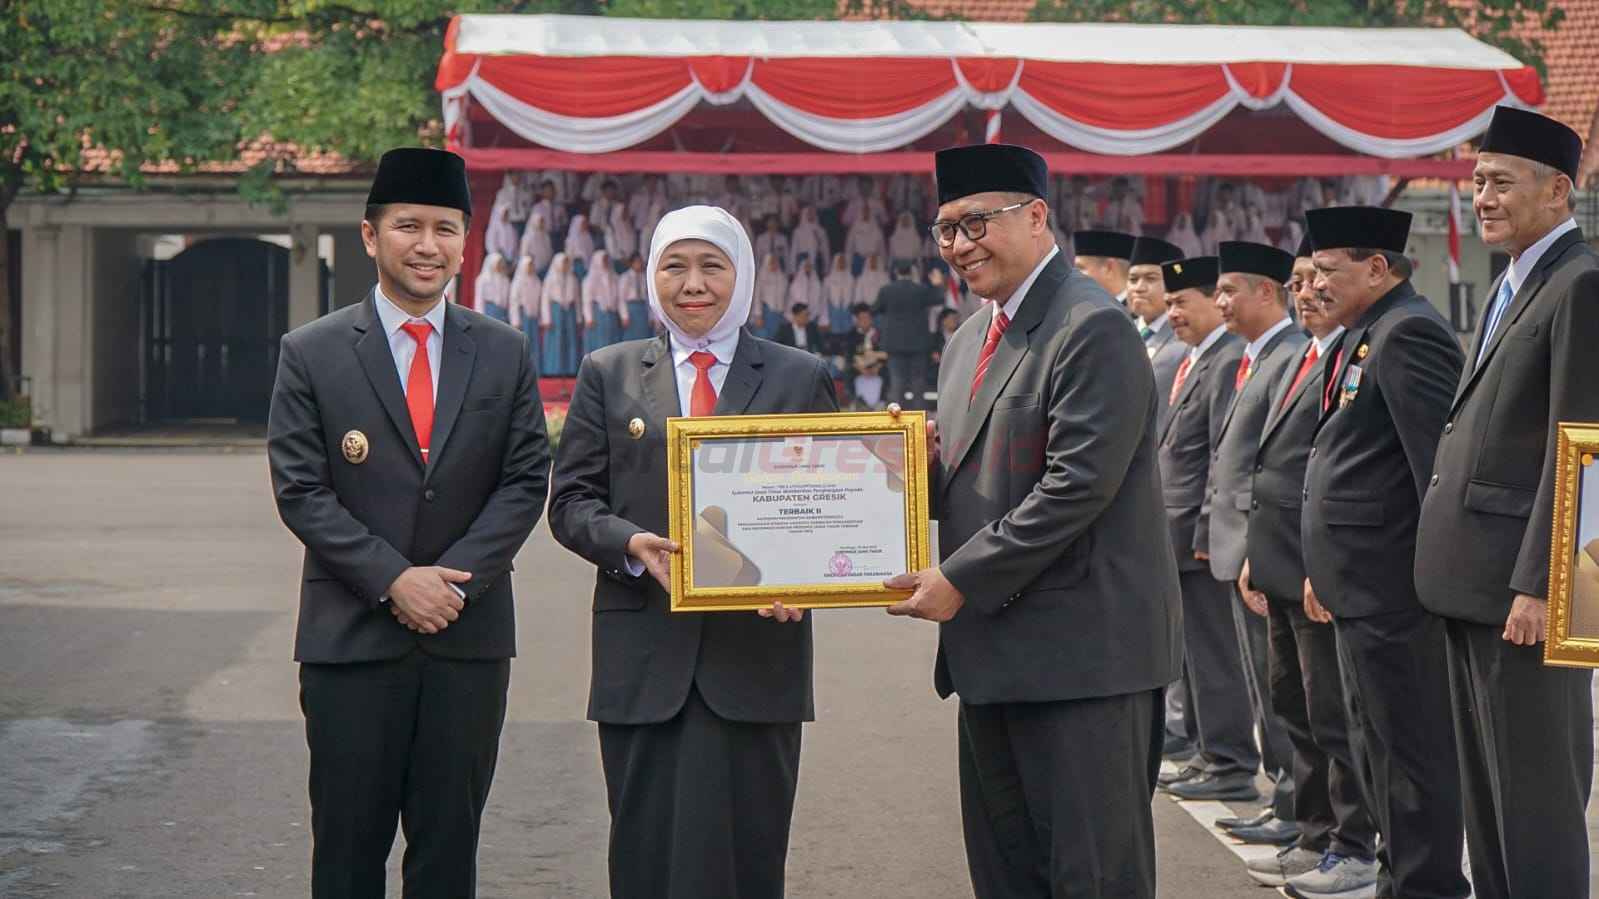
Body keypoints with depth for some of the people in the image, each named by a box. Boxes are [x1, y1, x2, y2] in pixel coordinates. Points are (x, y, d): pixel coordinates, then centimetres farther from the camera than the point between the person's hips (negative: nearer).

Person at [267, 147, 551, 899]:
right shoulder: (310, 354, 1)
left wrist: (455, 579, -10)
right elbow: (300, 490, -4)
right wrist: (393, 579, -13)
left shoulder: (504, 353, 8)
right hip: (351, 636, -2)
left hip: (469, 636, 2)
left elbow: (526, 481, 3)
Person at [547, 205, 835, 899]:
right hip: (644, 652, 1)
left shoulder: (802, 379, 9)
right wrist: (632, 545, -12)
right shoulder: (609, 375, 11)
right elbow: (571, 501, 8)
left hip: (756, 646, -1)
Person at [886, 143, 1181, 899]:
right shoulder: (968, 341, 18)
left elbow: (1079, 484, -20)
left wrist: (961, 579, -17)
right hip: (993, 654, 9)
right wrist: (926, 469, 0)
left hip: (1083, 651, -9)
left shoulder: (1092, 328, -13)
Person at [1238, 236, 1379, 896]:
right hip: (1283, 568, 10)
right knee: (1296, 710, 15)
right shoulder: (1302, 361, 16)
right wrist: (1256, 555, 17)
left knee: (1335, 717, -1)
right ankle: (1315, 839, 24)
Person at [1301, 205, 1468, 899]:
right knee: (1378, 746, 19)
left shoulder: (1409, 335, -15)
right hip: (1360, 588, 11)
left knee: (1414, 751, -3)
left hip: (1393, 588, -11)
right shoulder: (1362, 339, 17)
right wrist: (1323, 568, 20)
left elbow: (1441, 461, -21)